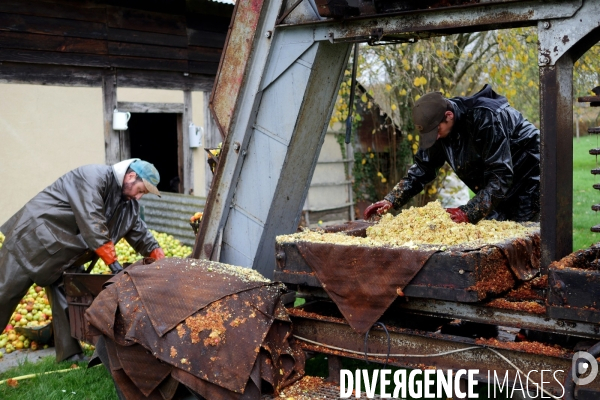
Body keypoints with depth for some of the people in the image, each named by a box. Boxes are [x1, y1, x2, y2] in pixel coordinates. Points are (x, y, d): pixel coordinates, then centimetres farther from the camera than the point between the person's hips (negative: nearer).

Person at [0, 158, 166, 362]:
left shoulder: (129, 204, 5)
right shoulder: (94, 177, -23)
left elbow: (140, 233, 13)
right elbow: (92, 223, -31)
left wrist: (162, 260, 1)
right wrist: (113, 263, -32)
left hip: (64, 254, 8)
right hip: (34, 237, -8)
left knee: (67, 299, 3)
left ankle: (70, 353, 8)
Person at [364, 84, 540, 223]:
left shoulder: (486, 119, -33)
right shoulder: (437, 125, -10)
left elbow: (500, 177, -35)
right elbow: (421, 169, -3)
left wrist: (468, 212, -42)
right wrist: (390, 200, -15)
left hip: (526, 180, -7)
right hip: (496, 189, 7)